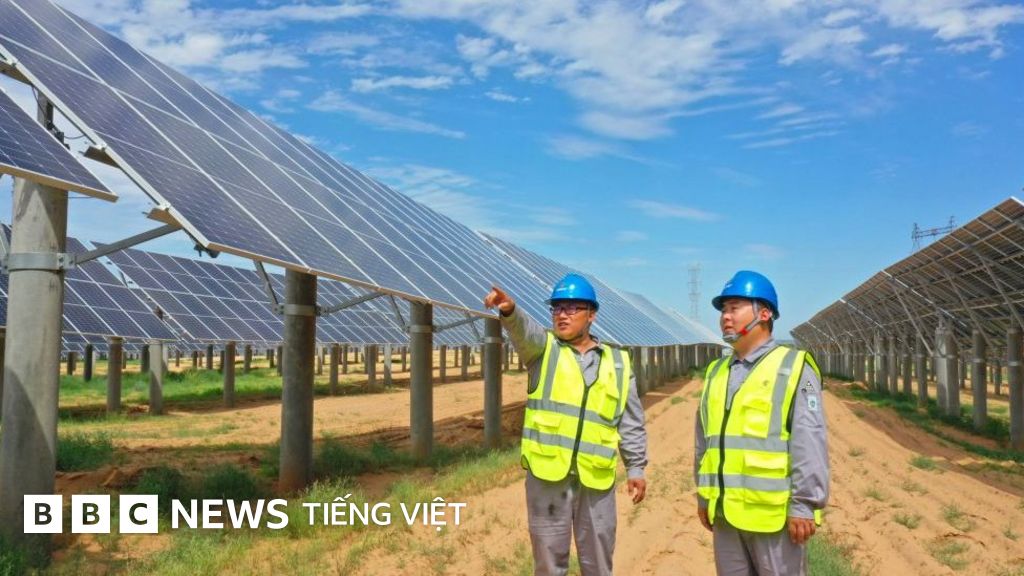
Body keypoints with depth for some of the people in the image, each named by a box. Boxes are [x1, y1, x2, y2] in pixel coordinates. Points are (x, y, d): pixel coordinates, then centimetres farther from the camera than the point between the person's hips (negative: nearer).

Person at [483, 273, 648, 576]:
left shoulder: (617, 362, 8)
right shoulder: (543, 349, 4)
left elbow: (632, 422, 11)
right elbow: (524, 330, -20)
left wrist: (636, 467, 7)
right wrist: (510, 310, -41)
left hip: (595, 476, 1)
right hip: (547, 471, -1)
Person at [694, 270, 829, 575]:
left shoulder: (793, 367, -7)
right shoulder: (716, 372, 11)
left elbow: (809, 443, -12)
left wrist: (804, 504, -15)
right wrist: (703, 494, 17)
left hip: (774, 513, -6)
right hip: (726, 511, 6)